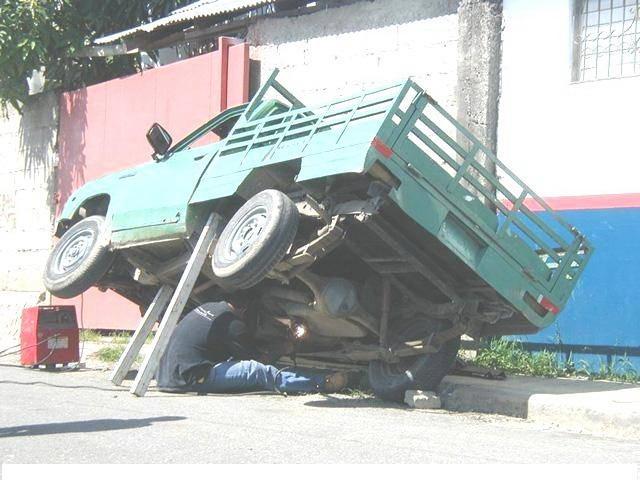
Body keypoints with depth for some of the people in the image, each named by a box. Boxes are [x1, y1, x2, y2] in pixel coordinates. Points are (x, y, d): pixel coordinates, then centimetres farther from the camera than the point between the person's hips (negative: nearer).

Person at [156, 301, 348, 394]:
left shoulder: (208, 307, 15)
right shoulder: (232, 325, -10)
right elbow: (254, 355, 2)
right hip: (187, 378, -9)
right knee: (259, 372, -16)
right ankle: (322, 383, -15)